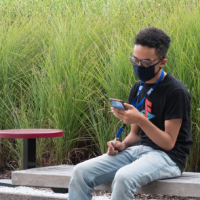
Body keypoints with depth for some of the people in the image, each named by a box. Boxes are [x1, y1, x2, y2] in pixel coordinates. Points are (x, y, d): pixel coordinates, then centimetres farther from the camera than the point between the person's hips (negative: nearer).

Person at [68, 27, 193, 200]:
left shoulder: (176, 91, -12)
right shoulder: (138, 88, 12)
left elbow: (168, 143, -14)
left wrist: (140, 120, -27)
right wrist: (122, 145, -4)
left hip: (168, 156, -8)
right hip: (137, 150, 8)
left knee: (124, 177, -38)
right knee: (82, 172, -12)